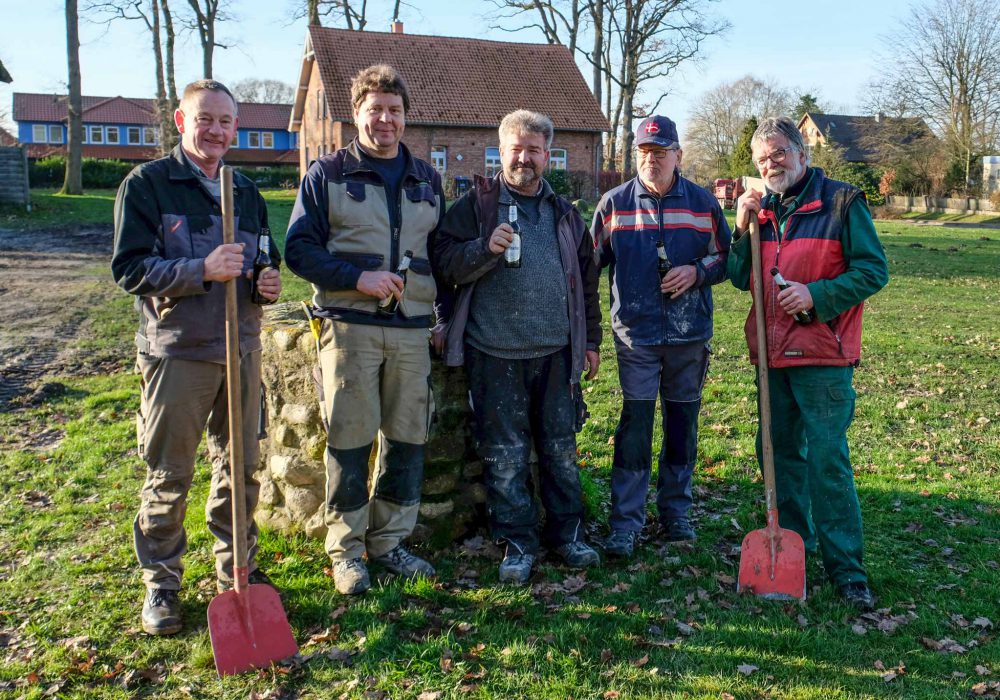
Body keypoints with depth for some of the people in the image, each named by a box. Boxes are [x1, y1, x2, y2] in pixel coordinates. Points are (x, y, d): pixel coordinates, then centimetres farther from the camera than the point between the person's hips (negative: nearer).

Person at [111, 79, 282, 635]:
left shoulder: (247, 192, 14)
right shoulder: (147, 184, -3)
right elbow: (130, 268, -11)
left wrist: (269, 282, -2)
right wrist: (203, 270, -24)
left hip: (242, 349, 5)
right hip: (177, 352, -5)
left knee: (241, 468, 12)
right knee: (169, 477, 3)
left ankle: (237, 569, 28)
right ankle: (161, 584, 19)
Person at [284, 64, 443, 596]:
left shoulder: (426, 179, 16)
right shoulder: (327, 174, 3)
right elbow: (298, 248, -2)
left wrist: (440, 308, 11)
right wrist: (356, 277, -14)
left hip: (412, 328, 4)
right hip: (350, 325, -4)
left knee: (409, 437, 7)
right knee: (350, 439, -1)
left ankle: (388, 540, 23)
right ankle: (346, 548, 15)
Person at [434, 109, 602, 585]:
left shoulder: (564, 213, 14)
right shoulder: (476, 204, 2)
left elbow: (586, 280, 18)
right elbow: (446, 264, -4)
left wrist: (590, 339, 16)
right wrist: (486, 248, -22)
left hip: (556, 352, 3)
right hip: (495, 353, -3)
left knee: (561, 448, 11)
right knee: (505, 455, 4)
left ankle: (566, 532, 27)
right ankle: (517, 542, 17)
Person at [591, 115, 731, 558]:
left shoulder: (703, 203, 5)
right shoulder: (614, 203, 3)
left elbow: (726, 257, 11)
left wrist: (697, 271, -9)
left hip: (690, 334, 2)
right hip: (636, 334, -2)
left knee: (683, 423, 11)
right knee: (635, 425, -3)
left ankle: (676, 512, 26)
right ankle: (625, 521, 6)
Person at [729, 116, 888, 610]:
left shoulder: (841, 201, -6)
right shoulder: (760, 209, 10)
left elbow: (873, 271, -8)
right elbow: (740, 280, 10)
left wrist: (816, 295, -21)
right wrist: (742, 228, -4)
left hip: (823, 355, -6)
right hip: (771, 353, 6)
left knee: (827, 460, -5)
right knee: (780, 452, 15)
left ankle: (846, 568, 5)